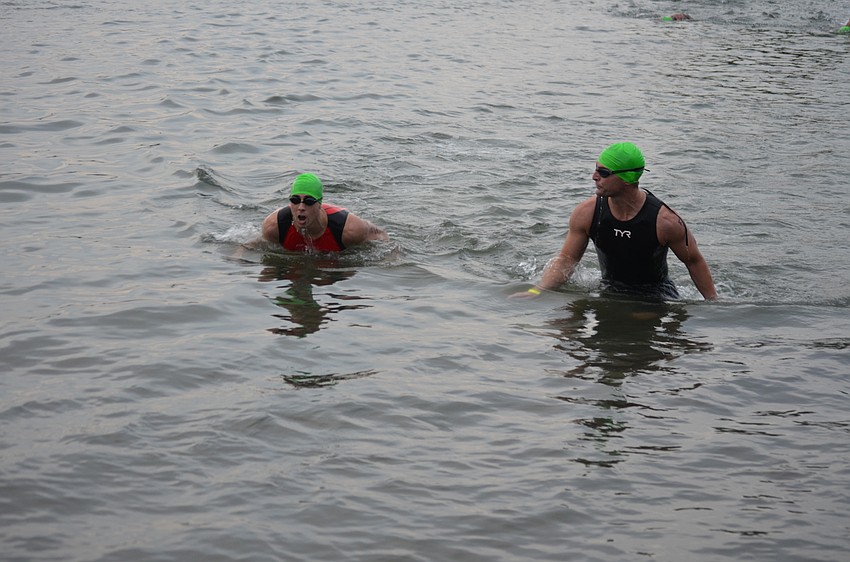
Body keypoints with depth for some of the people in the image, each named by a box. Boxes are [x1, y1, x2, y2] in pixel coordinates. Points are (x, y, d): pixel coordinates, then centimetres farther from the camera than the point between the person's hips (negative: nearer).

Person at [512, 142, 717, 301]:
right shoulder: (587, 213, -15)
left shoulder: (664, 220, -23)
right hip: (610, 291, 4)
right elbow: (566, 260, -4)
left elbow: (694, 261, -7)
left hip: (657, 295, -4)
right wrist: (536, 291, -18)